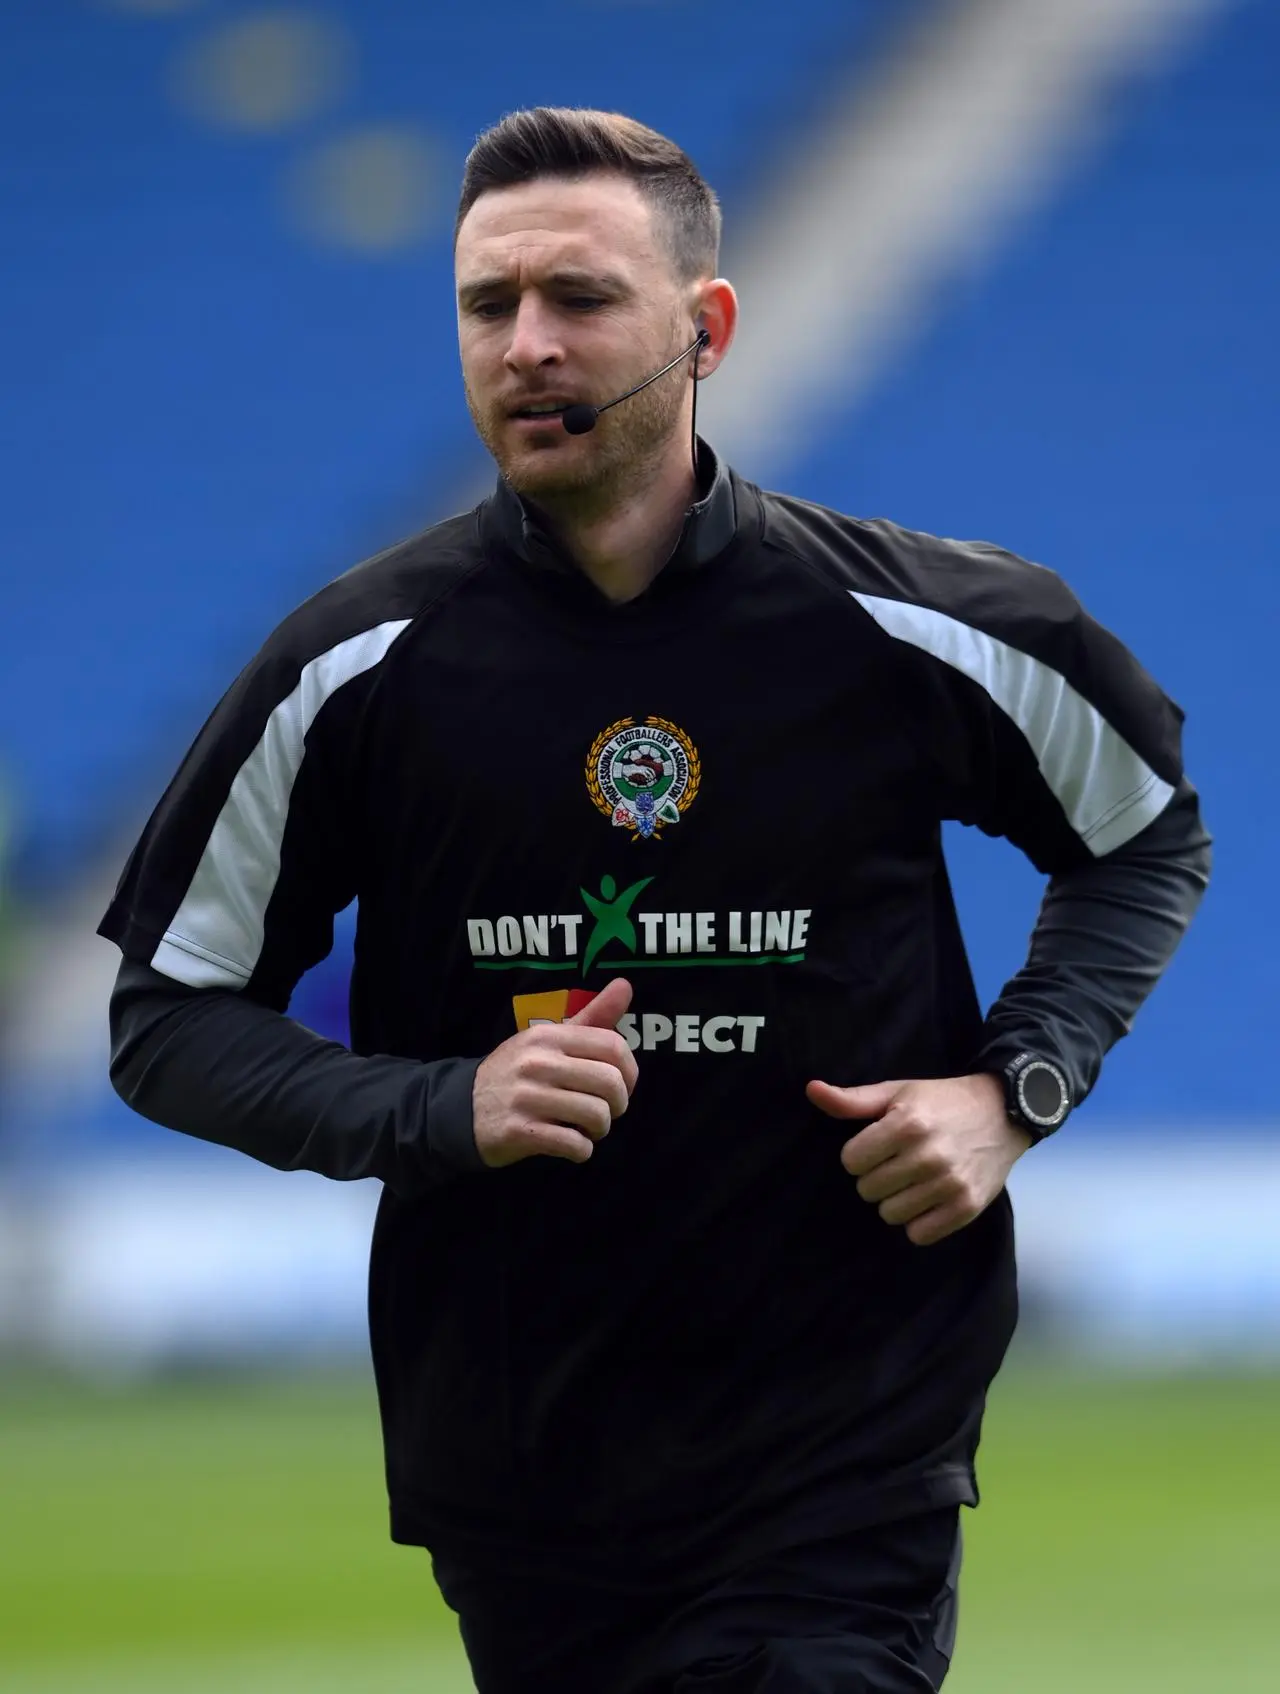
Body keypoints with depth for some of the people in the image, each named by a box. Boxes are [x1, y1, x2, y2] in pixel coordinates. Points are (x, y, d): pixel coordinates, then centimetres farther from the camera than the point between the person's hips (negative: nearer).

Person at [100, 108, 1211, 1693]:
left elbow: (1152, 837, 14)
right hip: (515, 1482, 2)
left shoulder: (914, 631, -4)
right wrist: (443, 1110, -13)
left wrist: (1014, 1088, -1)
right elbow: (167, 1020, 3)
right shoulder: (357, 668, -3)